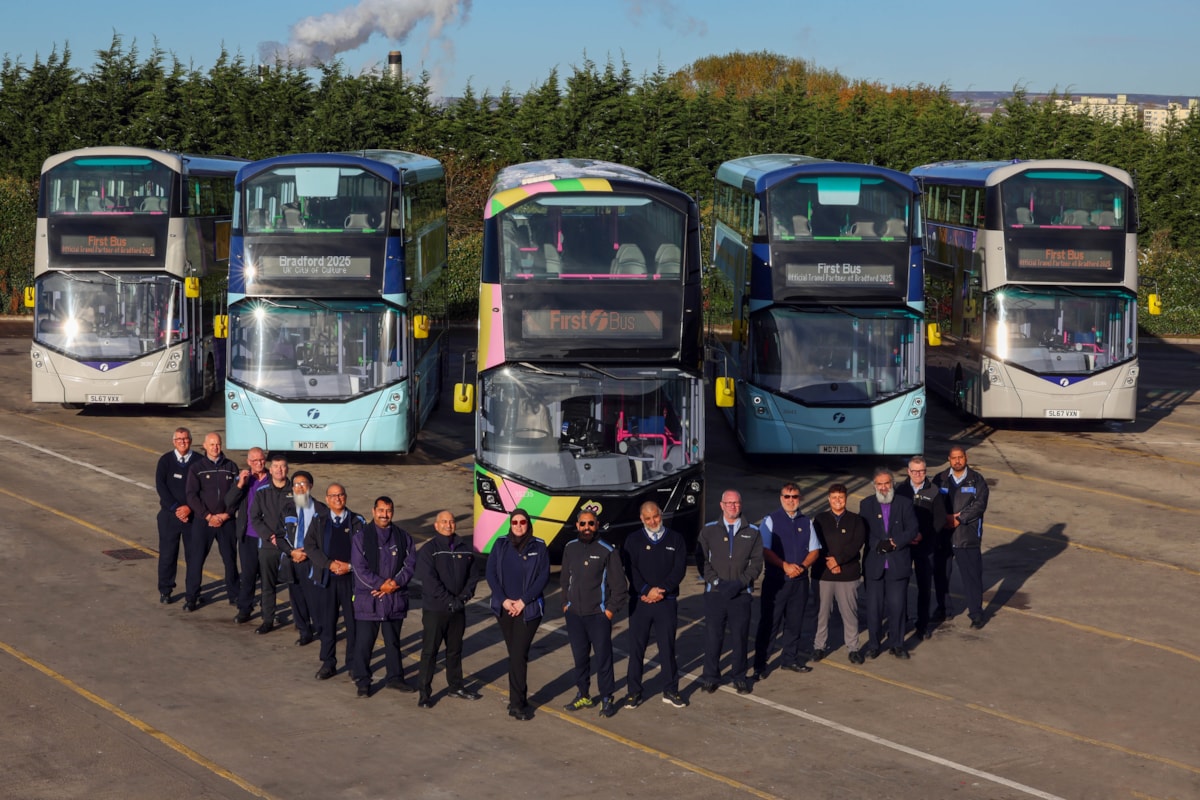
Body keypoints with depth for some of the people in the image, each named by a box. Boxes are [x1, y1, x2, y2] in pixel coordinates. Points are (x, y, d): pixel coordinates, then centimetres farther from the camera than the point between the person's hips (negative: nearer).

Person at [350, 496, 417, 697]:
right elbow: (359, 568, -10)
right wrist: (381, 584, -16)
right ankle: (364, 681, 11)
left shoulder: (403, 537, 5)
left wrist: (395, 583, -14)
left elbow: (410, 564, 1)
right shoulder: (361, 537, -4)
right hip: (367, 599, -3)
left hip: (395, 599, 3)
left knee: (393, 641, 15)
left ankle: (394, 677, 27)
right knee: (364, 643, 1)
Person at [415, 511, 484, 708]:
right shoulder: (428, 550, -9)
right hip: (434, 609, -5)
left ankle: (456, 686, 29)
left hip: (458, 609, 5)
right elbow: (429, 580, -16)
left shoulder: (465, 549, 5)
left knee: (455, 649, 16)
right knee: (429, 651, -2)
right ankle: (423, 691, 3)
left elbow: (474, 575, 7)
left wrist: (464, 596, -8)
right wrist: (449, 600, -19)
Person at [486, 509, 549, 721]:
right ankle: (519, 700, 15)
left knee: (518, 655, -10)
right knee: (515, 654, 8)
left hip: (528, 609, -3)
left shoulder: (538, 547, 0)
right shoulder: (500, 545, 6)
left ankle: (517, 703, -6)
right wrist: (504, 600, -8)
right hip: (504, 608, 3)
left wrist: (523, 601, -11)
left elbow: (544, 577, -5)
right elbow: (491, 574, 3)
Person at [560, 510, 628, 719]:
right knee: (580, 657, 12)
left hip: (599, 615, -4)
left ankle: (607, 699, 8)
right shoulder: (570, 549, 6)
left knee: (603, 658, -2)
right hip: (574, 615, 4)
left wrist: (611, 610, -7)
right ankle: (583, 695, 24)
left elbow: (619, 585, -4)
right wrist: (565, 604, 10)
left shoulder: (608, 551, -8)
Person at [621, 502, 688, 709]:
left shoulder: (676, 539, 6)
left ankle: (670, 691, 12)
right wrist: (646, 591, -15)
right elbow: (630, 569, -3)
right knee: (636, 647, 2)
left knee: (667, 647, 3)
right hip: (639, 601, 0)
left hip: (667, 601, 0)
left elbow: (680, 569, -2)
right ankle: (634, 692, 9)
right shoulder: (633, 540, 6)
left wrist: (661, 590, -13)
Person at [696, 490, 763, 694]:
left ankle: (739, 677, 16)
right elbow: (702, 560, 3)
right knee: (712, 635, 0)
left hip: (741, 593, 0)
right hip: (714, 593, 0)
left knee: (741, 636, 3)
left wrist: (740, 583, -9)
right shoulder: (709, 530, 6)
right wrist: (716, 581, -10)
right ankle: (710, 676, 12)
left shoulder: (752, 532, 7)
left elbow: (756, 562, 4)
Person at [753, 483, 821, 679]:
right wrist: (785, 566, -19)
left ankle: (790, 659, 25)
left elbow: (814, 550, 10)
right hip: (775, 580, -4)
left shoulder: (806, 522, 11)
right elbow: (765, 550, -9)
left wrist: (802, 566, -9)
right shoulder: (770, 520, -2)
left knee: (795, 622, 11)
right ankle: (760, 664, -1)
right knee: (769, 622, -5)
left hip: (800, 580, 4)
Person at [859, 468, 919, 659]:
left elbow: (912, 530, -3)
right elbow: (862, 532, -2)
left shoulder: (905, 504, 3)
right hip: (873, 564, 1)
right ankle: (873, 644, 16)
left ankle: (896, 644, 14)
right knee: (873, 606, 4)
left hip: (898, 564, 0)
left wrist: (894, 543, -15)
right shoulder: (866, 504, 4)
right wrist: (878, 544, -17)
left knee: (897, 605, 2)